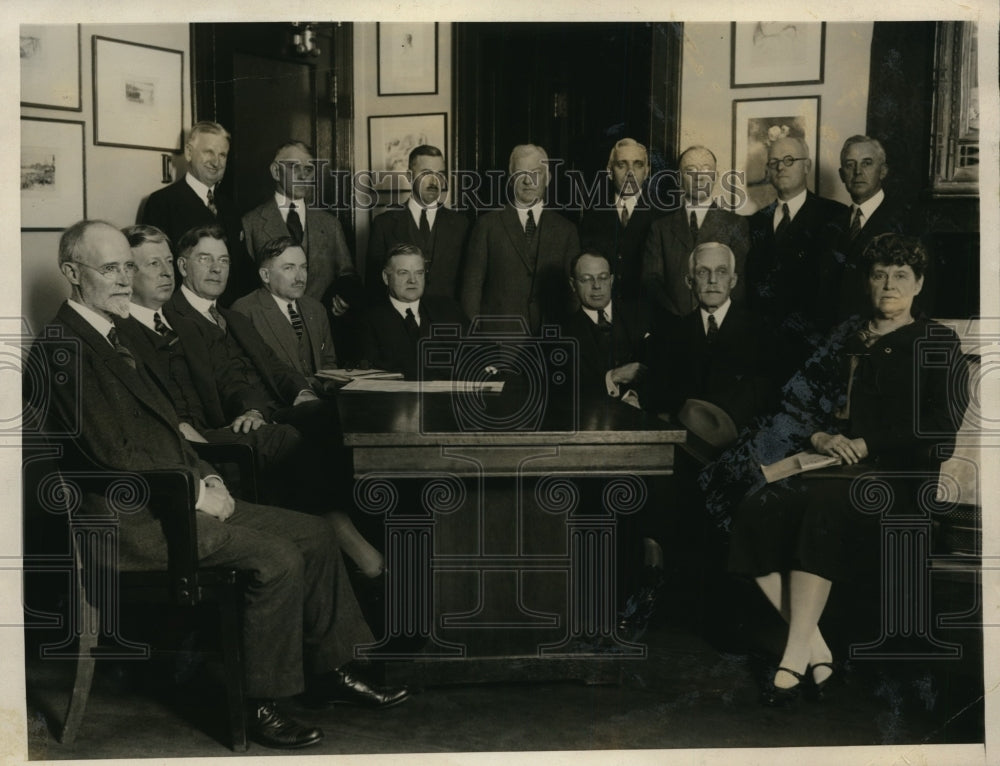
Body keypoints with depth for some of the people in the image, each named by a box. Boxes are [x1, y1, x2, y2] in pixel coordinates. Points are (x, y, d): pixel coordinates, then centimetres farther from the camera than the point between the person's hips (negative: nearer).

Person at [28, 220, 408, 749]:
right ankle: (257, 703, -7)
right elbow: (115, 457, -21)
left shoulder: (109, 337, 17)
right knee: (278, 558, -23)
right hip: (131, 521, -10)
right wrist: (196, 493, -13)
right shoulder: (63, 347, -15)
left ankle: (330, 670, 13)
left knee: (314, 534, 3)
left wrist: (205, 475, 5)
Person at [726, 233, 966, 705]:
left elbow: (939, 429, -2)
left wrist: (865, 446, -9)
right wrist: (820, 437, -1)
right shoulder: (846, 338, 22)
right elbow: (804, 404, 21)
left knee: (826, 505, -38)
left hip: (899, 473, -5)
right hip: (834, 465, 5)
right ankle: (817, 653, -22)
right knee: (756, 513, -26)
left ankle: (795, 662, -35)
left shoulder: (937, 344, 9)